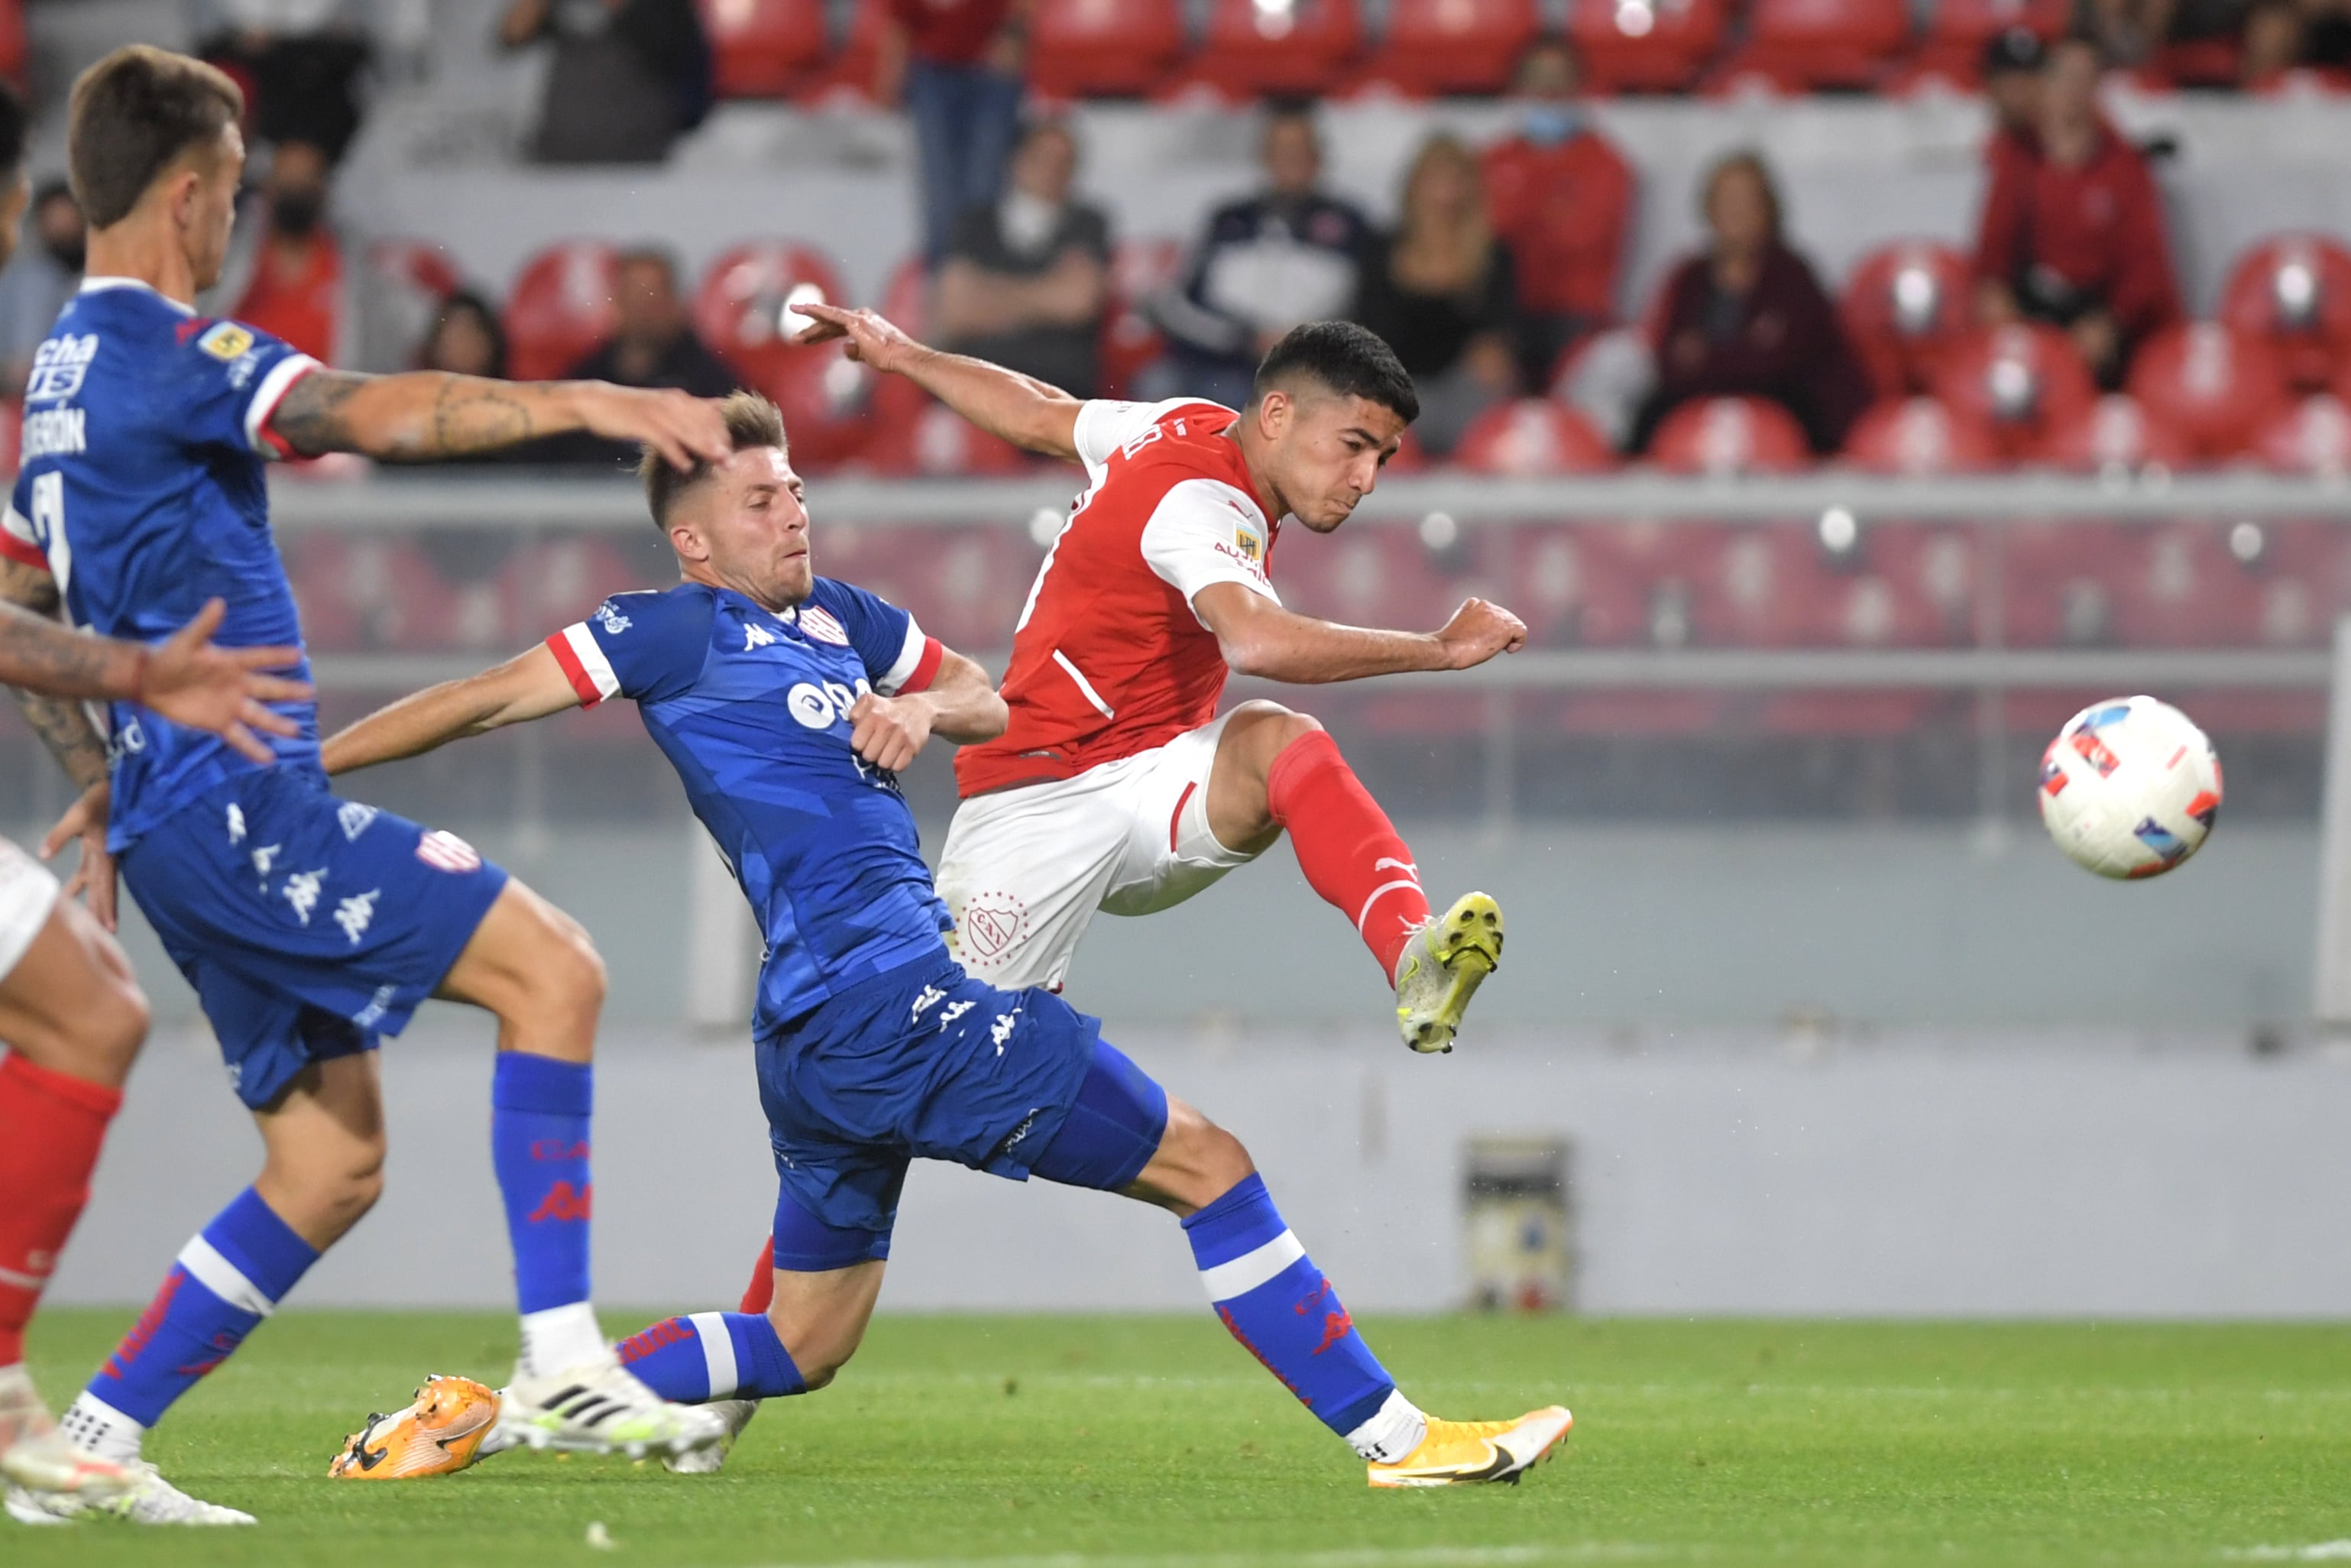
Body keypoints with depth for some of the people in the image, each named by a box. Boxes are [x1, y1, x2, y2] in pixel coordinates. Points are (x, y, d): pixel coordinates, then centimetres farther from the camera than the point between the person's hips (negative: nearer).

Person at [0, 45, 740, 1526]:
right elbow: (378, 412, -27)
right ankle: (563, 1361, -18)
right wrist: (583, 401, -29)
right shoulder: (164, 349, -12)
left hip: (174, 814, 10)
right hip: (241, 796, -10)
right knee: (551, 967, -12)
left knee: (332, 1162, 11)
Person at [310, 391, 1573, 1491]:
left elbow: (987, 699, 25)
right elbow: (487, 702, 0)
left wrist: (921, 708, 2)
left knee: (803, 1345, 17)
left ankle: (487, 1409, 12)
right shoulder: (676, 631, -2)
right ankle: (1395, 1440, -6)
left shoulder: (838, 617, 20)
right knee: (1207, 1168, -7)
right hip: (891, 997, -10)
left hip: (822, 1034, 10)